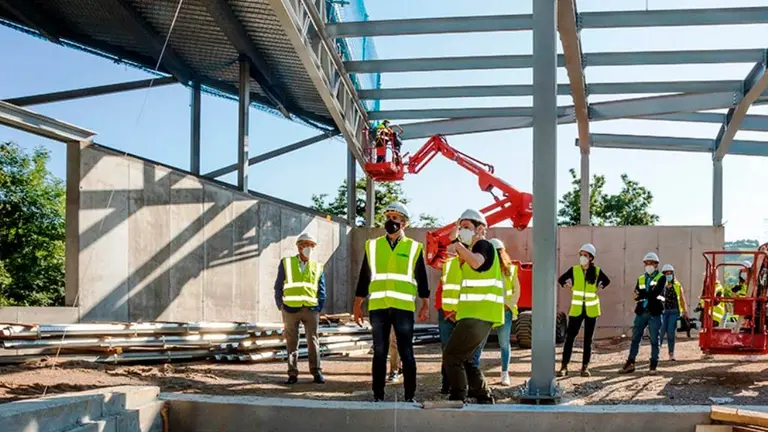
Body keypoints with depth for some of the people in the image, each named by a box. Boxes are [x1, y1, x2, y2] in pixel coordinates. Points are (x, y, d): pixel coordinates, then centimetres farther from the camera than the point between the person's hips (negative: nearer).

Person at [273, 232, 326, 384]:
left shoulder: (317, 267, 12)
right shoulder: (286, 263, 8)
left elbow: (321, 291, 13)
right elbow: (278, 287, 8)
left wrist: (319, 308, 3)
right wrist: (280, 306, 1)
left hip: (311, 309, 1)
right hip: (290, 309, -1)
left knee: (313, 341, 0)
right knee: (291, 342, 2)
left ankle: (317, 372, 5)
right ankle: (292, 374, 7)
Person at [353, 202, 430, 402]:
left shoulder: (414, 247, 6)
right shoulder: (372, 246, 11)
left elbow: (422, 279, 7)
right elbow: (364, 277, 13)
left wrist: (425, 305, 0)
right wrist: (358, 305, 10)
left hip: (403, 308, -2)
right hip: (378, 308, 2)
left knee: (406, 353, 1)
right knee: (379, 353, 5)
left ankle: (410, 396, 8)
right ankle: (378, 395, 11)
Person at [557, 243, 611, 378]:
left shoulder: (597, 271, -2)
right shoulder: (574, 270, -3)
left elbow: (607, 281, 16)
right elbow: (561, 280, 10)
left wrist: (599, 288, 3)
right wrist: (569, 286, -1)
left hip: (591, 310, 1)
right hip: (576, 309, -1)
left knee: (588, 339, 6)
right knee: (570, 336, -7)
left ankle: (585, 367, 12)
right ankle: (564, 366, -5)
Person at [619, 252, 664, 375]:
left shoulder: (661, 278, 1)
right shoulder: (640, 279, 16)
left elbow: (654, 294, -14)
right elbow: (636, 296, 2)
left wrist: (641, 295, -7)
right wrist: (648, 295, -14)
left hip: (654, 313, -4)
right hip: (641, 312, 5)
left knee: (654, 340, 0)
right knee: (635, 338, 6)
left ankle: (653, 366, 5)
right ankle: (630, 364, 11)